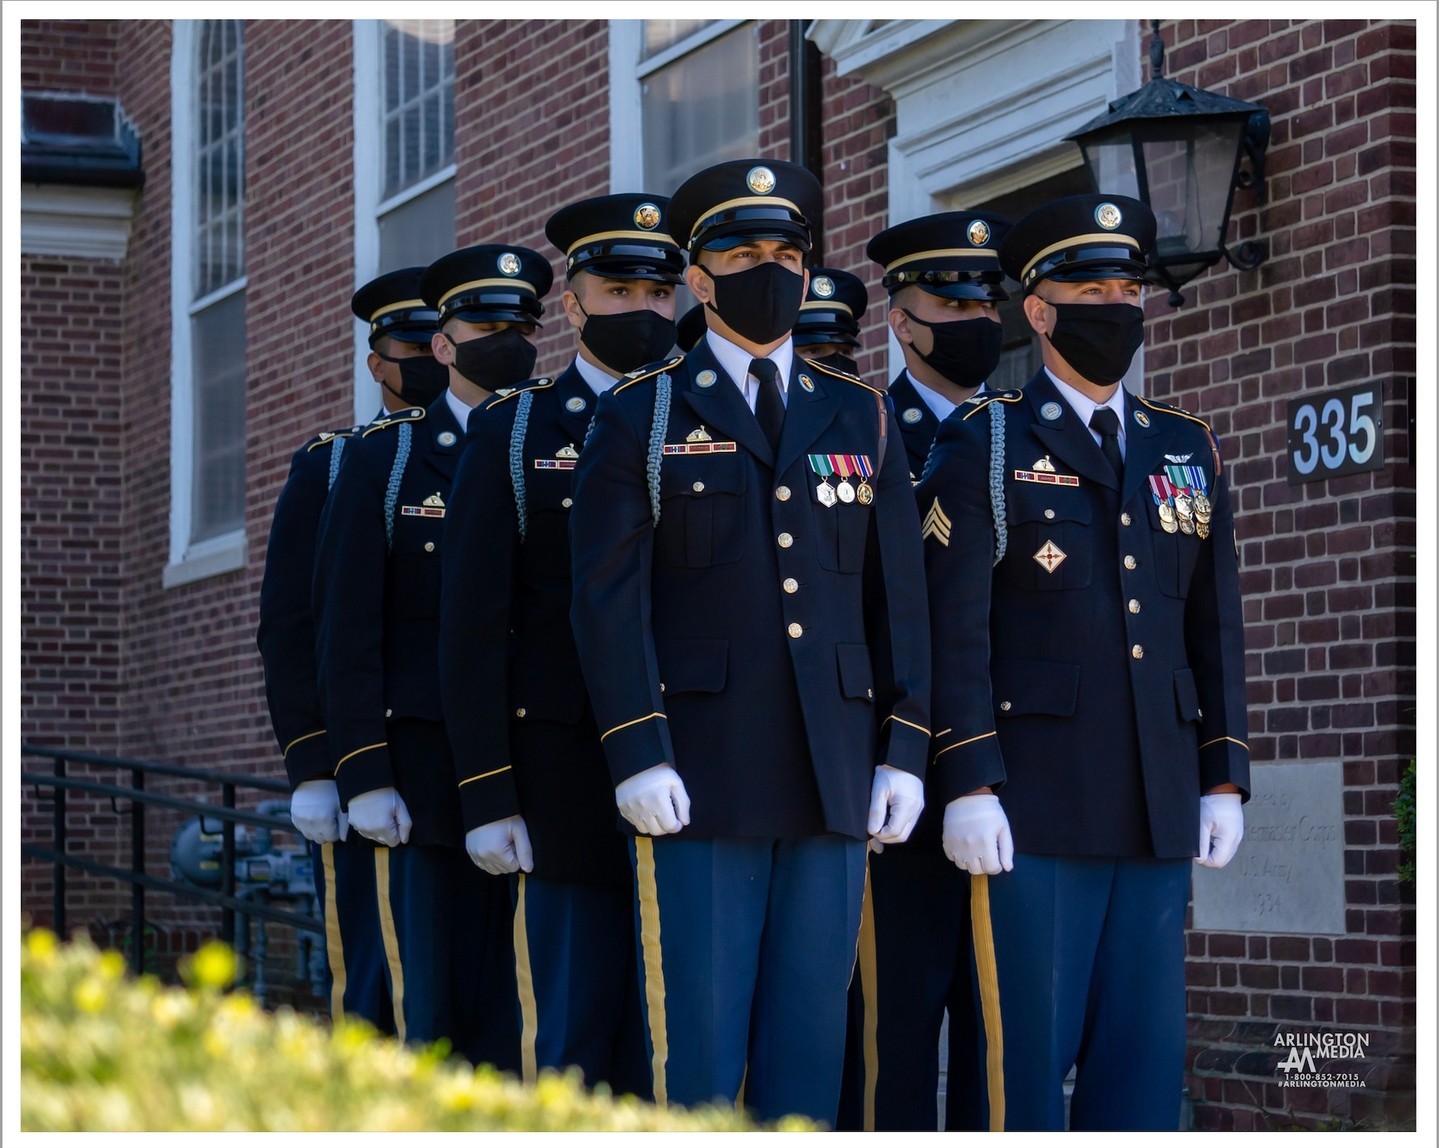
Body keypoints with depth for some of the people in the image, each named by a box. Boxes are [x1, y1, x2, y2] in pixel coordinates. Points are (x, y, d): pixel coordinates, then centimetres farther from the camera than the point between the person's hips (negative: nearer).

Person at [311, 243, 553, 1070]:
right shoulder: (385, 460, 6)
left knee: (534, 1000, 0)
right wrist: (365, 776, -7)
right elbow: (348, 630, 1)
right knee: (440, 1008, 1)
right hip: (433, 777, -1)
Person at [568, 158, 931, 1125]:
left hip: (834, 780, 3)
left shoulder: (861, 418, 15)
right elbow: (609, 598, -2)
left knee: (810, 1034, 4)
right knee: (697, 1031, -4)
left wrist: (905, 751, 4)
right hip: (699, 779, -3)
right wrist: (637, 755, -12)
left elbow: (902, 597, 13)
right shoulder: (642, 416, 5)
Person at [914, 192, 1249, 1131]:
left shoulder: (1189, 451, 16)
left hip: (1159, 808, 5)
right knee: (1026, 1055, -3)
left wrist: (1224, 778, 9)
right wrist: (967, 785, -12)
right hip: (1034, 806, -4)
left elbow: (1217, 630, 16)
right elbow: (956, 628, -5)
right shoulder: (986, 446, 2)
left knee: (1145, 1052, 5)